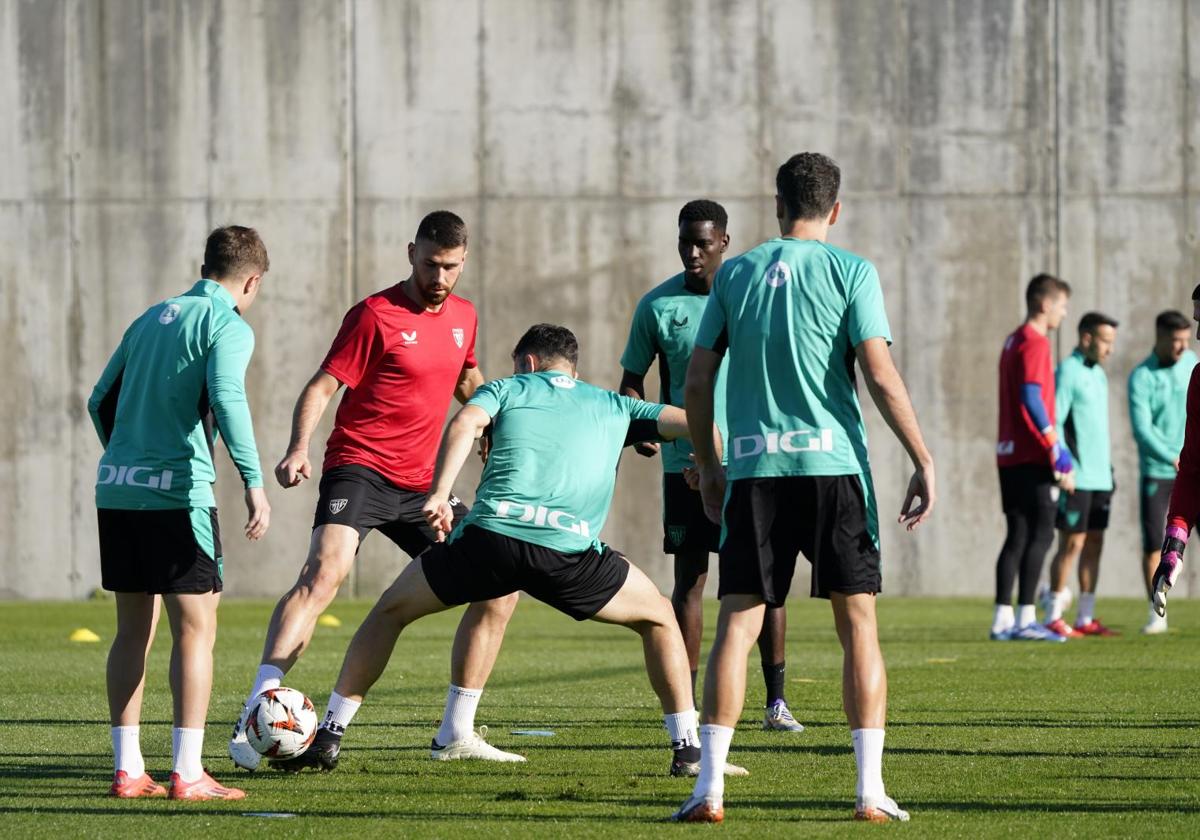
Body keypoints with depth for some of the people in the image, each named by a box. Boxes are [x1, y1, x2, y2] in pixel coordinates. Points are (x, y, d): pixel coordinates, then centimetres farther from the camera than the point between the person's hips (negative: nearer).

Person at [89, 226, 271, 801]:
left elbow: (101, 400, 21)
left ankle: (127, 770, 12)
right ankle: (187, 774, -5)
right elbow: (227, 397, -20)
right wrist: (253, 483, -23)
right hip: (178, 494, -7)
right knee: (196, 630, -1)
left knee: (133, 630, 12)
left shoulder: (151, 318, 18)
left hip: (116, 490, 7)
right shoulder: (229, 326, -3)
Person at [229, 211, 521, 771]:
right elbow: (321, 387, -11)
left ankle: (457, 733, 17)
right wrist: (298, 448, -26)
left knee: (500, 587, 5)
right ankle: (254, 719, -36)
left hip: (420, 484, 7)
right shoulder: (376, 315, -8)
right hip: (360, 469, -7)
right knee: (325, 570, -30)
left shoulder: (462, 316, 11)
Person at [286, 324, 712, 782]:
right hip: (569, 551, 0)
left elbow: (465, 422, 3)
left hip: (489, 536, 0)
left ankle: (331, 733, 19)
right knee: (659, 618, 24)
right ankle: (687, 745, 14)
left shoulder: (509, 389, 24)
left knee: (391, 609, 23)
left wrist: (439, 494, -5)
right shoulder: (614, 406, 28)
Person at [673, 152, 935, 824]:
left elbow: (698, 379, 9)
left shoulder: (735, 273, 9)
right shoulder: (850, 271, 0)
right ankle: (872, 790, 0)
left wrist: (707, 465, 21)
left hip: (753, 470, 2)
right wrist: (924, 461, -4)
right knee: (858, 626, 4)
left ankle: (709, 787, -4)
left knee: (737, 626, 3)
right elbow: (880, 375, -8)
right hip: (833, 465, -2)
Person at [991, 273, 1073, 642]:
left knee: (1018, 535, 9)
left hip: (1010, 455, 9)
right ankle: (1026, 619, -10)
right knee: (1040, 534, -7)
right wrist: (1057, 452, -21)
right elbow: (1031, 398, -20)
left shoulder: (1013, 342, 18)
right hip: (1032, 456, -9)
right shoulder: (1035, 343, -10)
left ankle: (1003, 619, 7)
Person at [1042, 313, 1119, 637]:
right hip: (1077, 477, -8)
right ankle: (1053, 617, -4)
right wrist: (1065, 465, -20)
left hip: (1099, 477, 8)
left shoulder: (1098, 373, 17)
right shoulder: (1067, 372, -9)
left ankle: (1085, 618, 10)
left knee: (1094, 543, 7)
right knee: (1072, 543, -8)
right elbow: (1053, 423, -15)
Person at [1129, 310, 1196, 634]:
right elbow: (1142, 430, -20)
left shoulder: (1190, 362, 5)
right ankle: (1157, 615, 4)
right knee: (1152, 544, -3)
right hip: (1156, 473, -3)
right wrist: (1174, 459, -29)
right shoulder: (1141, 378, -11)